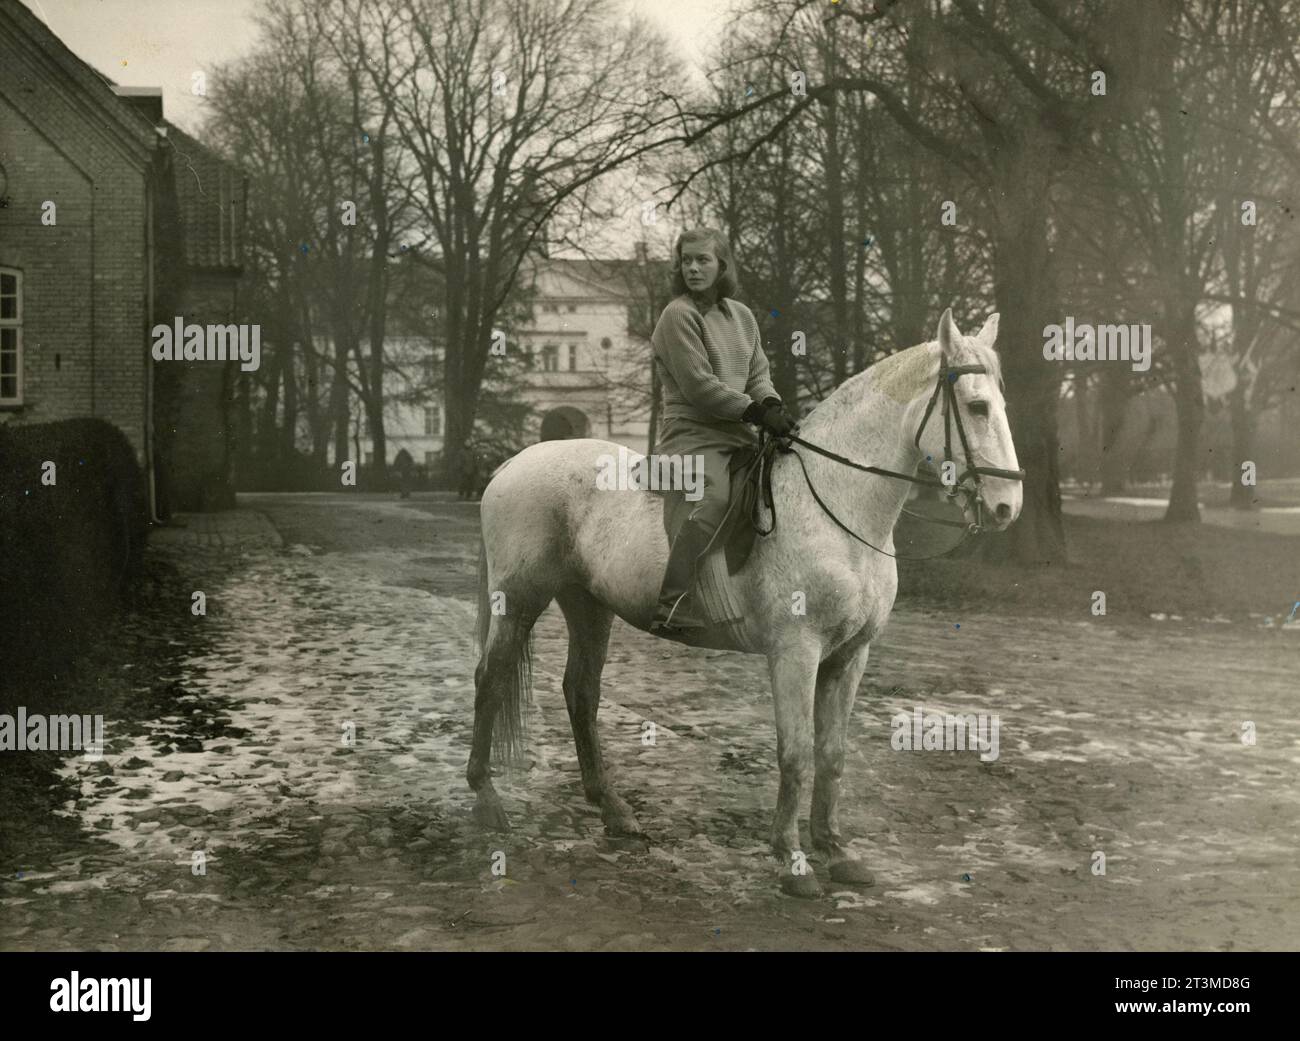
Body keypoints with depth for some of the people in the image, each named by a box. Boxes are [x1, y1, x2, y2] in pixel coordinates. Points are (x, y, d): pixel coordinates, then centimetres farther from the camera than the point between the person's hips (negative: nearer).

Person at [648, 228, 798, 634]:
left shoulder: (741, 315, 17)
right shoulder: (679, 315, -6)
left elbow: (759, 373, 16)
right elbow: (698, 385, -13)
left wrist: (772, 406, -7)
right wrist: (756, 411, -16)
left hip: (740, 434, 8)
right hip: (694, 434, -8)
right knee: (713, 499, -32)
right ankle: (674, 608, -34)